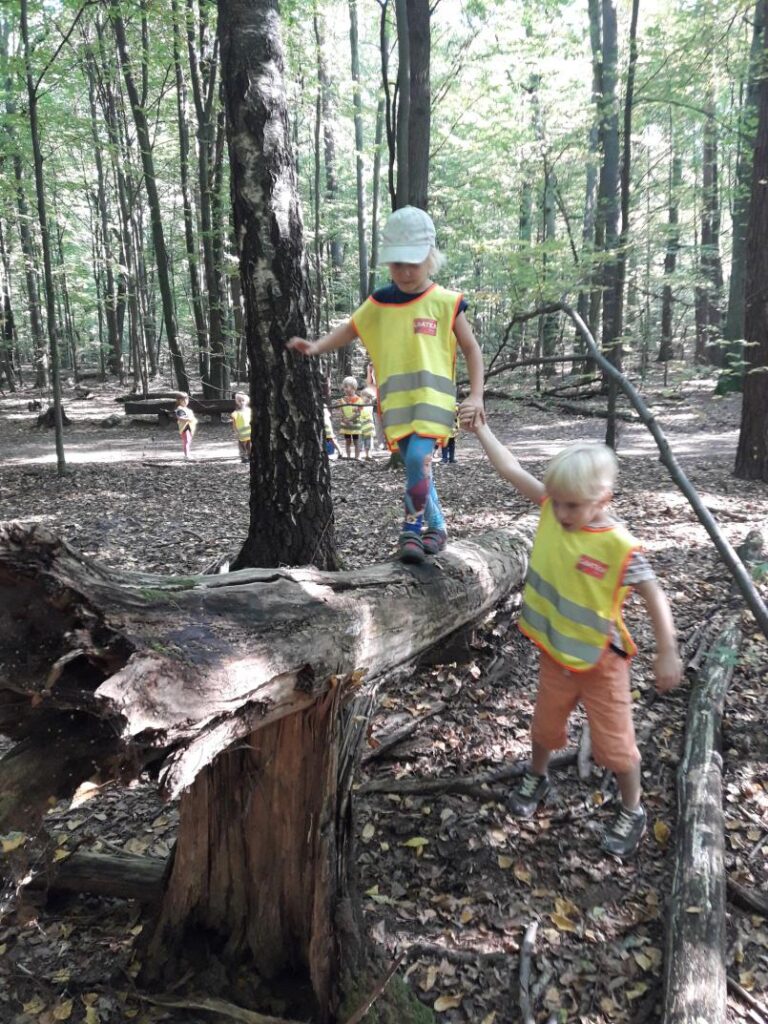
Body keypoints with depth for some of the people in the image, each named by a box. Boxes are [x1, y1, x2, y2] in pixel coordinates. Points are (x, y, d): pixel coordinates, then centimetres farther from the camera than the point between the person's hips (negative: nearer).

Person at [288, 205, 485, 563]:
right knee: (416, 466, 8)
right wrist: (316, 346, -5)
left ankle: (412, 526, -3)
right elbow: (350, 329, 14)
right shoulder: (378, 303, 7)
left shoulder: (446, 302, -1)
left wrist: (476, 396, -2)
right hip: (395, 401, 4)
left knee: (418, 457, -22)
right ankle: (436, 526, 25)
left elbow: (471, 349, 5)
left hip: (433, 398, -3)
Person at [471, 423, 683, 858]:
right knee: (545, 725, 23)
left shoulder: (621, 547, -26)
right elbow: (513, 470, -8)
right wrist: (481, 428, -7)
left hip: (601, 660, -4)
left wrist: (668, 654, -20)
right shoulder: (552, 509, -12)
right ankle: (537, 779, 50)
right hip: (555, 652, 5)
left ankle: (633, 812, 34)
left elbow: (655, 596, -19)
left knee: (614, 740, 10)